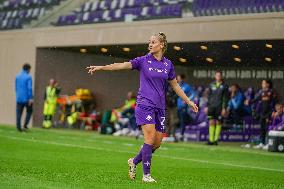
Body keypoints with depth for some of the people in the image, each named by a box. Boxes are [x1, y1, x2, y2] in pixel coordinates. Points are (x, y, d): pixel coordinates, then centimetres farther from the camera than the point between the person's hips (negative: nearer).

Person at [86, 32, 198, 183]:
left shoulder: (168, 64, 8)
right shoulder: (143, 61, -2)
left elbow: (175, 85, 19)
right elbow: (122, 65, -12)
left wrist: (188, 101, 21)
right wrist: (101, 67, -23)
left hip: (160, 107, 5)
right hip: (145, 104, -5)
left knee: (157, 142, 4)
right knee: (150, 139, -14)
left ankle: (134, 161, 26)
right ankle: (146, 175, -7)